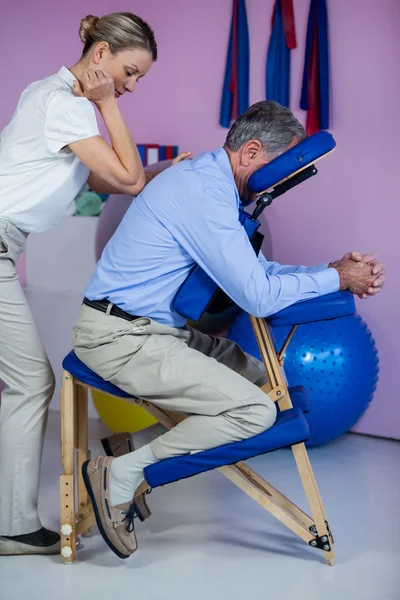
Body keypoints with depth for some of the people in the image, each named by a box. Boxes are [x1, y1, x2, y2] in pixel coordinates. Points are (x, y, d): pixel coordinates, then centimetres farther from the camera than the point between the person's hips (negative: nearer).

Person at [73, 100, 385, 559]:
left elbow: (259, 272, 17)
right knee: (255, 410, -18)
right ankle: (121, 473, -9)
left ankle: (135, 440, 11)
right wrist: (337, 279, -9)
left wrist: (337, 270, 5)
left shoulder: (212, 182, 13)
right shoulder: (204, 193, -20)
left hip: (160, 330, 11)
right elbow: (259, 297, -23)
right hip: (123, 337, -11)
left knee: (265, 379, 14)